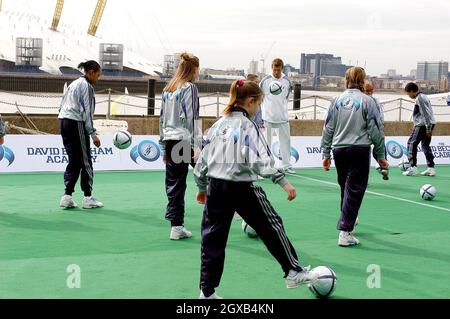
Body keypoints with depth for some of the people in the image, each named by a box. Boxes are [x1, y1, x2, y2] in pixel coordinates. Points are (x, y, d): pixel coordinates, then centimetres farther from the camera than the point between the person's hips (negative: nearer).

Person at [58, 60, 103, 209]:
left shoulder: (73, 84, 19)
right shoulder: (86, 86, -7)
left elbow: (62, 105, 18)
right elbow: (86, 111, -14)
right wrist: (93, 133, -13)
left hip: (64, 121, 9)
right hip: (76, 123, -8)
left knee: (73, 161, 11)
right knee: (85, 161, 0)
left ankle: (67, 196, 4)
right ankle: (88, 197, 4)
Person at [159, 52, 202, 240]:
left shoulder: (167, 90, 16)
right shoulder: (189, 88, -6)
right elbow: (191, 118, -13)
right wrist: (196, 146, -14)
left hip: (170, 141, 8)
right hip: (185, 140, -7)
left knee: (174, 184, 7)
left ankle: (177, 226, 9)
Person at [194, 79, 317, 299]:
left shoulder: (218, 125, 8)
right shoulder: (247, 126, -10)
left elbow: (203, 160, 13)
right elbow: (260, 160, -21)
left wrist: (202, 187, 24)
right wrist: (283, 182, -21)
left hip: (216, 187, 6)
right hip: (242, 188, -6)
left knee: (213, 238, 10)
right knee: (272, 226, 10)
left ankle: (207, 290, 14)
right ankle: (293, 272, 19)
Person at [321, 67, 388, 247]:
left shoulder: (337, 100, 5)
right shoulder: (367, 101, -6)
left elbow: (328, 128, 8)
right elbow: (376, 130, -5)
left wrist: (326, 154, 15)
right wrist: (381, 155, 4)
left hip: (339, 149, 4)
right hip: (359, 150, -4)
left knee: (345, 187, 21)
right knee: (354, 189, -1)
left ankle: (350, 219, 40)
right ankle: (345, 232, -7)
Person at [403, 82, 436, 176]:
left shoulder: (419, 99, -13)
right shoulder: (423, 97, 18)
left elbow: (425, 114, -19)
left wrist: (428, 128, -20)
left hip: (423, 125, -10)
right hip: (429, 124, 10)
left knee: (412, 143, -6)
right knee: (425, 145, 13)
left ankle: (413, 167, -10)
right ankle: (431, 168, 11)